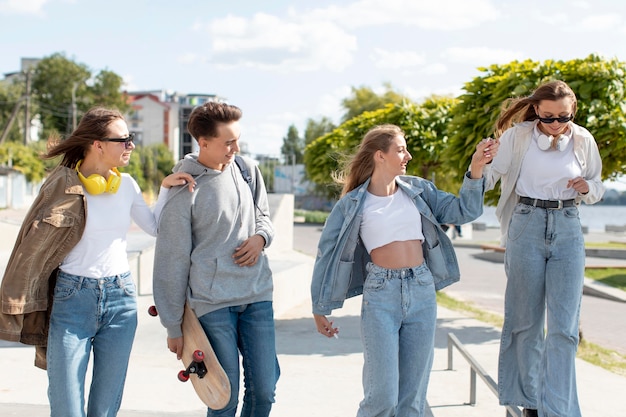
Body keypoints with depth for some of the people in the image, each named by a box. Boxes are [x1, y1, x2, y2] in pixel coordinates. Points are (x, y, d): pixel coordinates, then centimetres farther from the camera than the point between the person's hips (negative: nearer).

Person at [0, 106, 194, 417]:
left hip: (120, 299, 4)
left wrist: (166, 188, 4)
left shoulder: (126, 185, 5)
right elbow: (35, 245, -3)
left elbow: (156, 228, 17)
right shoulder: (63, 184, -8)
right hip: (72, 298, -4)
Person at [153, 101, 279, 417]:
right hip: (212, 301, -5)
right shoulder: (183, 190, -9)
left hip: (257, 296, 5)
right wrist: (173, 326, -3)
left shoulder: (247, 169, 6)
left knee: (264, 390, 5)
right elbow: (173, 260, -5)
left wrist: (260, 237, -3)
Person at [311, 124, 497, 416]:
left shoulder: (418, 190, 9)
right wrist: (320, 309, 5)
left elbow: (463, 211, 4)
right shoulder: (353, 203, 0)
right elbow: (328, 253, 3)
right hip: (380, 294, -4)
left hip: (422, 292, 4)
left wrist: (475, 171, -10)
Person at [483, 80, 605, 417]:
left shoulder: (583, 140, 4)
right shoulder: (518, 136, -3)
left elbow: (597, 189, 13)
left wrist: (586, 187, -9)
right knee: (526, 319, 8)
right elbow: (490, 177, -7)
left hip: (568, 229, 1)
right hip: (527, 225, -1)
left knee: (564, 325, -4)